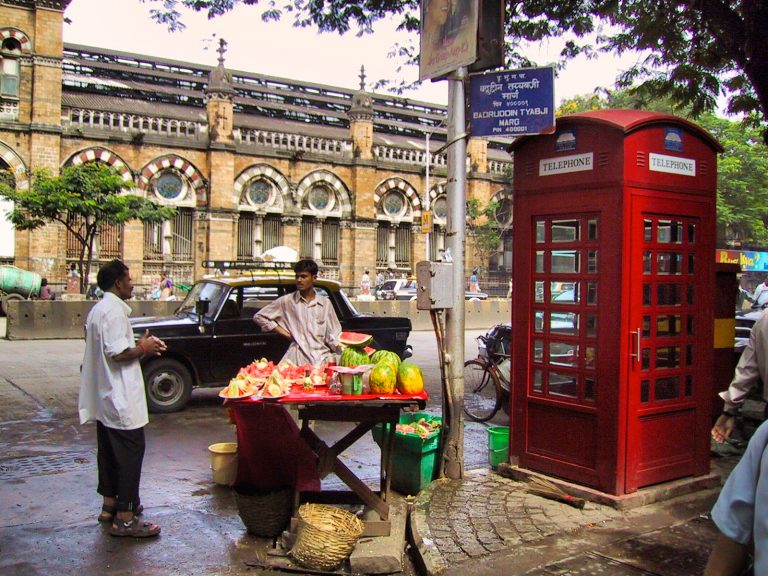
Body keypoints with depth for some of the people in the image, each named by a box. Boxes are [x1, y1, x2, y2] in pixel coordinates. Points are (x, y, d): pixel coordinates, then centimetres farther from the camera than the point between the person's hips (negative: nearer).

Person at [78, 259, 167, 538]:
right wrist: (143, 349, -9)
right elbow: (119, 353, -26)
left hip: (105, 398, 11)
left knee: (109, 451, 18)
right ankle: (125, 519, -1)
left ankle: (110, 504, 30)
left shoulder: (98, 309, 14)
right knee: (130, 452, -5)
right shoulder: (114, 311, -18)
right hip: (121, 399, -10)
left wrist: (140, 346, 10)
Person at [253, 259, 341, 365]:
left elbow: (333, 336, 10)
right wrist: (284, 333, 5)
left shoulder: (325, 303, 10)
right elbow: (259, 317, 11)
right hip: (298, 359, -1)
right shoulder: (287, 301, 5)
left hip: (323, 358, 2)